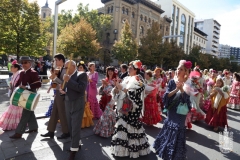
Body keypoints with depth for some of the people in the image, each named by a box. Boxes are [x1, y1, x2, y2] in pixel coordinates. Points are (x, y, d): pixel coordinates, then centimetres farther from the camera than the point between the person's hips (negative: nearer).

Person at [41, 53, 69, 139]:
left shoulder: (65, 70, -16)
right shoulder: (59, 69, 11)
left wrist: (55, 77, -20)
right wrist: (53, 78, -1)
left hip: (62, 94, -9)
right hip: (58, 93, 9)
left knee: (62, 114, 2)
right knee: (54, 113, 15)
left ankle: (66, 132, 18)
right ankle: (51, 131, 27)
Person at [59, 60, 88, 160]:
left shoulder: (82, 74, -8)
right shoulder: (67, 76, 9)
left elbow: (81, 88, -22)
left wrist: (69, 81, -21)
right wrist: (62, 90, -3)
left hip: (77, 105, -6)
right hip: (68, 104, 7)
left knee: (75, 127, -1)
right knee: (71, 126, 14)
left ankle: (74, 150, 11)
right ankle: (77, 143, 33)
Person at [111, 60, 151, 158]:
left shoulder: (138, 80, -8)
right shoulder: (127, 79, 12)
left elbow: (133, 94, -19)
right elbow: (120, 92, 14)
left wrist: (121, 87, -19)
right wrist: (117, 87, -5)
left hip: (133, 107, -7)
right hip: (125, 106, 7)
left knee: (131, 125, -3)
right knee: (122, 125, 11)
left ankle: (132, 148, 14)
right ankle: (123, 146, 26)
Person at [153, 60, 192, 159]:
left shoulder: (187, 84, -8)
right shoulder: (172, 82, -2)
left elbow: (188, 100, -15)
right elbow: (166, 96, -10)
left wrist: (182, 89, -26)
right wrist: (176, 89, -21)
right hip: (171, 111, 3)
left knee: (178, 132, 6)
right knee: (169, 130, 15)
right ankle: (166, 151, 37)